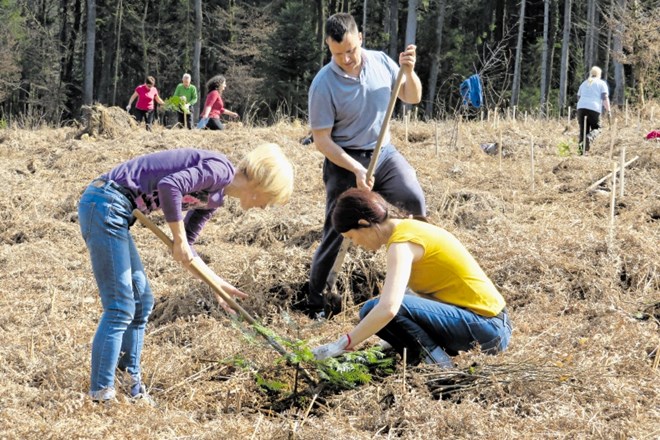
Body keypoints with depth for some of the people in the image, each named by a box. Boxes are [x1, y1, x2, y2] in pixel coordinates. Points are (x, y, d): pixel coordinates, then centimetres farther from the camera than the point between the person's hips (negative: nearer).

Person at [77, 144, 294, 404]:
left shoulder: (214, 198, 18)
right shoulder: (220, 170, -11)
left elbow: (183, 251, 22)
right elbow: (169, 186, -26)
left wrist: (217, 284, 19)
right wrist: (180, 240, -16)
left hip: (111, 211, 10)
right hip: (105, 204, -10)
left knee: (141, 303, 16)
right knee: (120, 309, -7)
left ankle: (131, 382, 24)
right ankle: (100, 396, -3)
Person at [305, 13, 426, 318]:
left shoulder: (381, 62, -2)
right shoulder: (323, 84, -15)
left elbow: (412, 98, 9)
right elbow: (322, 140, -13)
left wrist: (409, 71, -12)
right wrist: (356, 169, -22)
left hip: (384, 152, 4)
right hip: (345, 160, -4)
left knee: (416, 202, -18)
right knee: (337, 231, -2)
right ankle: (314, 300, 12)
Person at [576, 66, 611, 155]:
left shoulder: (584, 83, 25)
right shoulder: (602, 83, 10)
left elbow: (578, 98, 28)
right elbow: (605, 98, -1)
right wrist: (608, 111, -4)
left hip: (581, 108, 4)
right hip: (594, 108, -4)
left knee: (583, 130, 7)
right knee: (596, 128, 9)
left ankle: (582, 150, -4)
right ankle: (589, 138, -23)